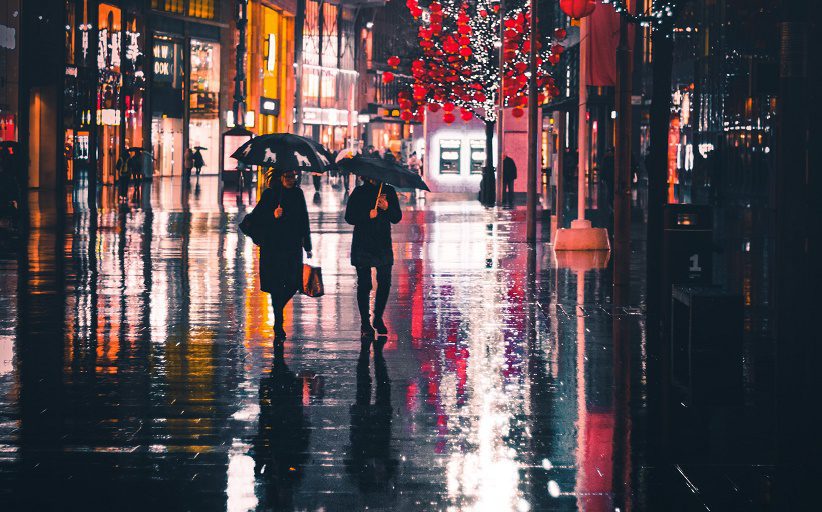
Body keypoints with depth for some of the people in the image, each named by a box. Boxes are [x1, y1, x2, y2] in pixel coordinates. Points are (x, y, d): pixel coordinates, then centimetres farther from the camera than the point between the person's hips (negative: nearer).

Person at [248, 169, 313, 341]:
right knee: (276, 286, -4)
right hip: (274, 248, -4)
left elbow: (304, 221, 16)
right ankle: (278, 328, 2)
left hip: (293, 247, 4)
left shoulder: (298, 193, 10)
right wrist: (273, 216, -21)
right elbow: (256, 218, -4)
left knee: (293, 283, -3)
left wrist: (307, 246, 17)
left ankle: (278, 310, 27)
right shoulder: (269, 194, -3)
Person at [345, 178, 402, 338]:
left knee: (385, 283, 2)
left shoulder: (389, 191, 9)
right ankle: (365, 323, 6)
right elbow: (349, 217, -4)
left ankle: (378, 318, 21)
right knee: (364, 285, -1)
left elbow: (397, 218, 7)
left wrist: (387, 208, -12)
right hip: (363, 245, -3)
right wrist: (368, 215, -18)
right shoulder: (359, 192, 0)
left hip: (383, 245, 3)